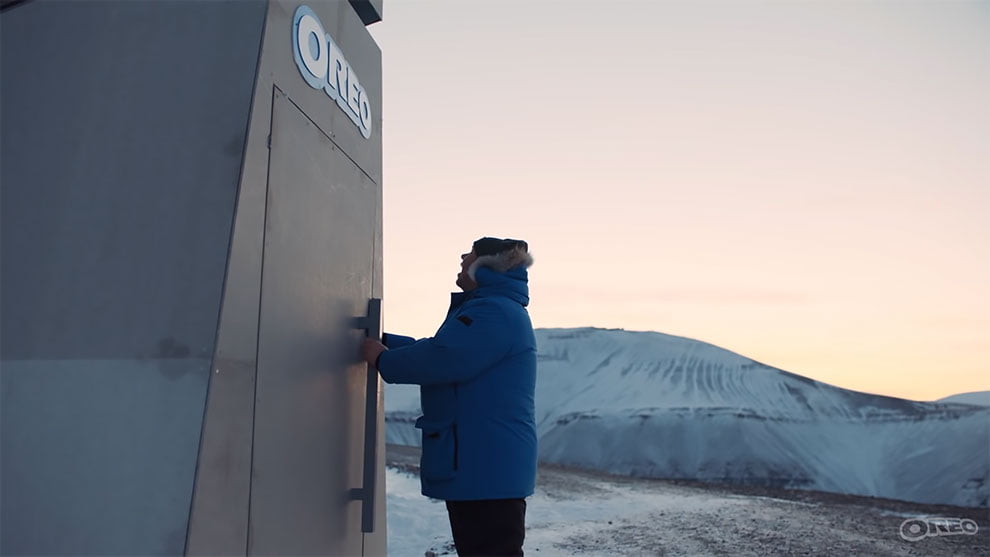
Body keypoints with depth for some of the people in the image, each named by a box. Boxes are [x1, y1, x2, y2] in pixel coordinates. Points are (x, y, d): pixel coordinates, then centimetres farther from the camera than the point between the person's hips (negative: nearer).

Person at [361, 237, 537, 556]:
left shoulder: (495, 312, -17)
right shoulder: (491, 309, 20)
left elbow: (441, 359, -26)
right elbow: (437, 348, 24)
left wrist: (383, 359, -10)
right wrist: (381, 340, 18)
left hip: (487, 468, -11)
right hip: (480, 465, 11)